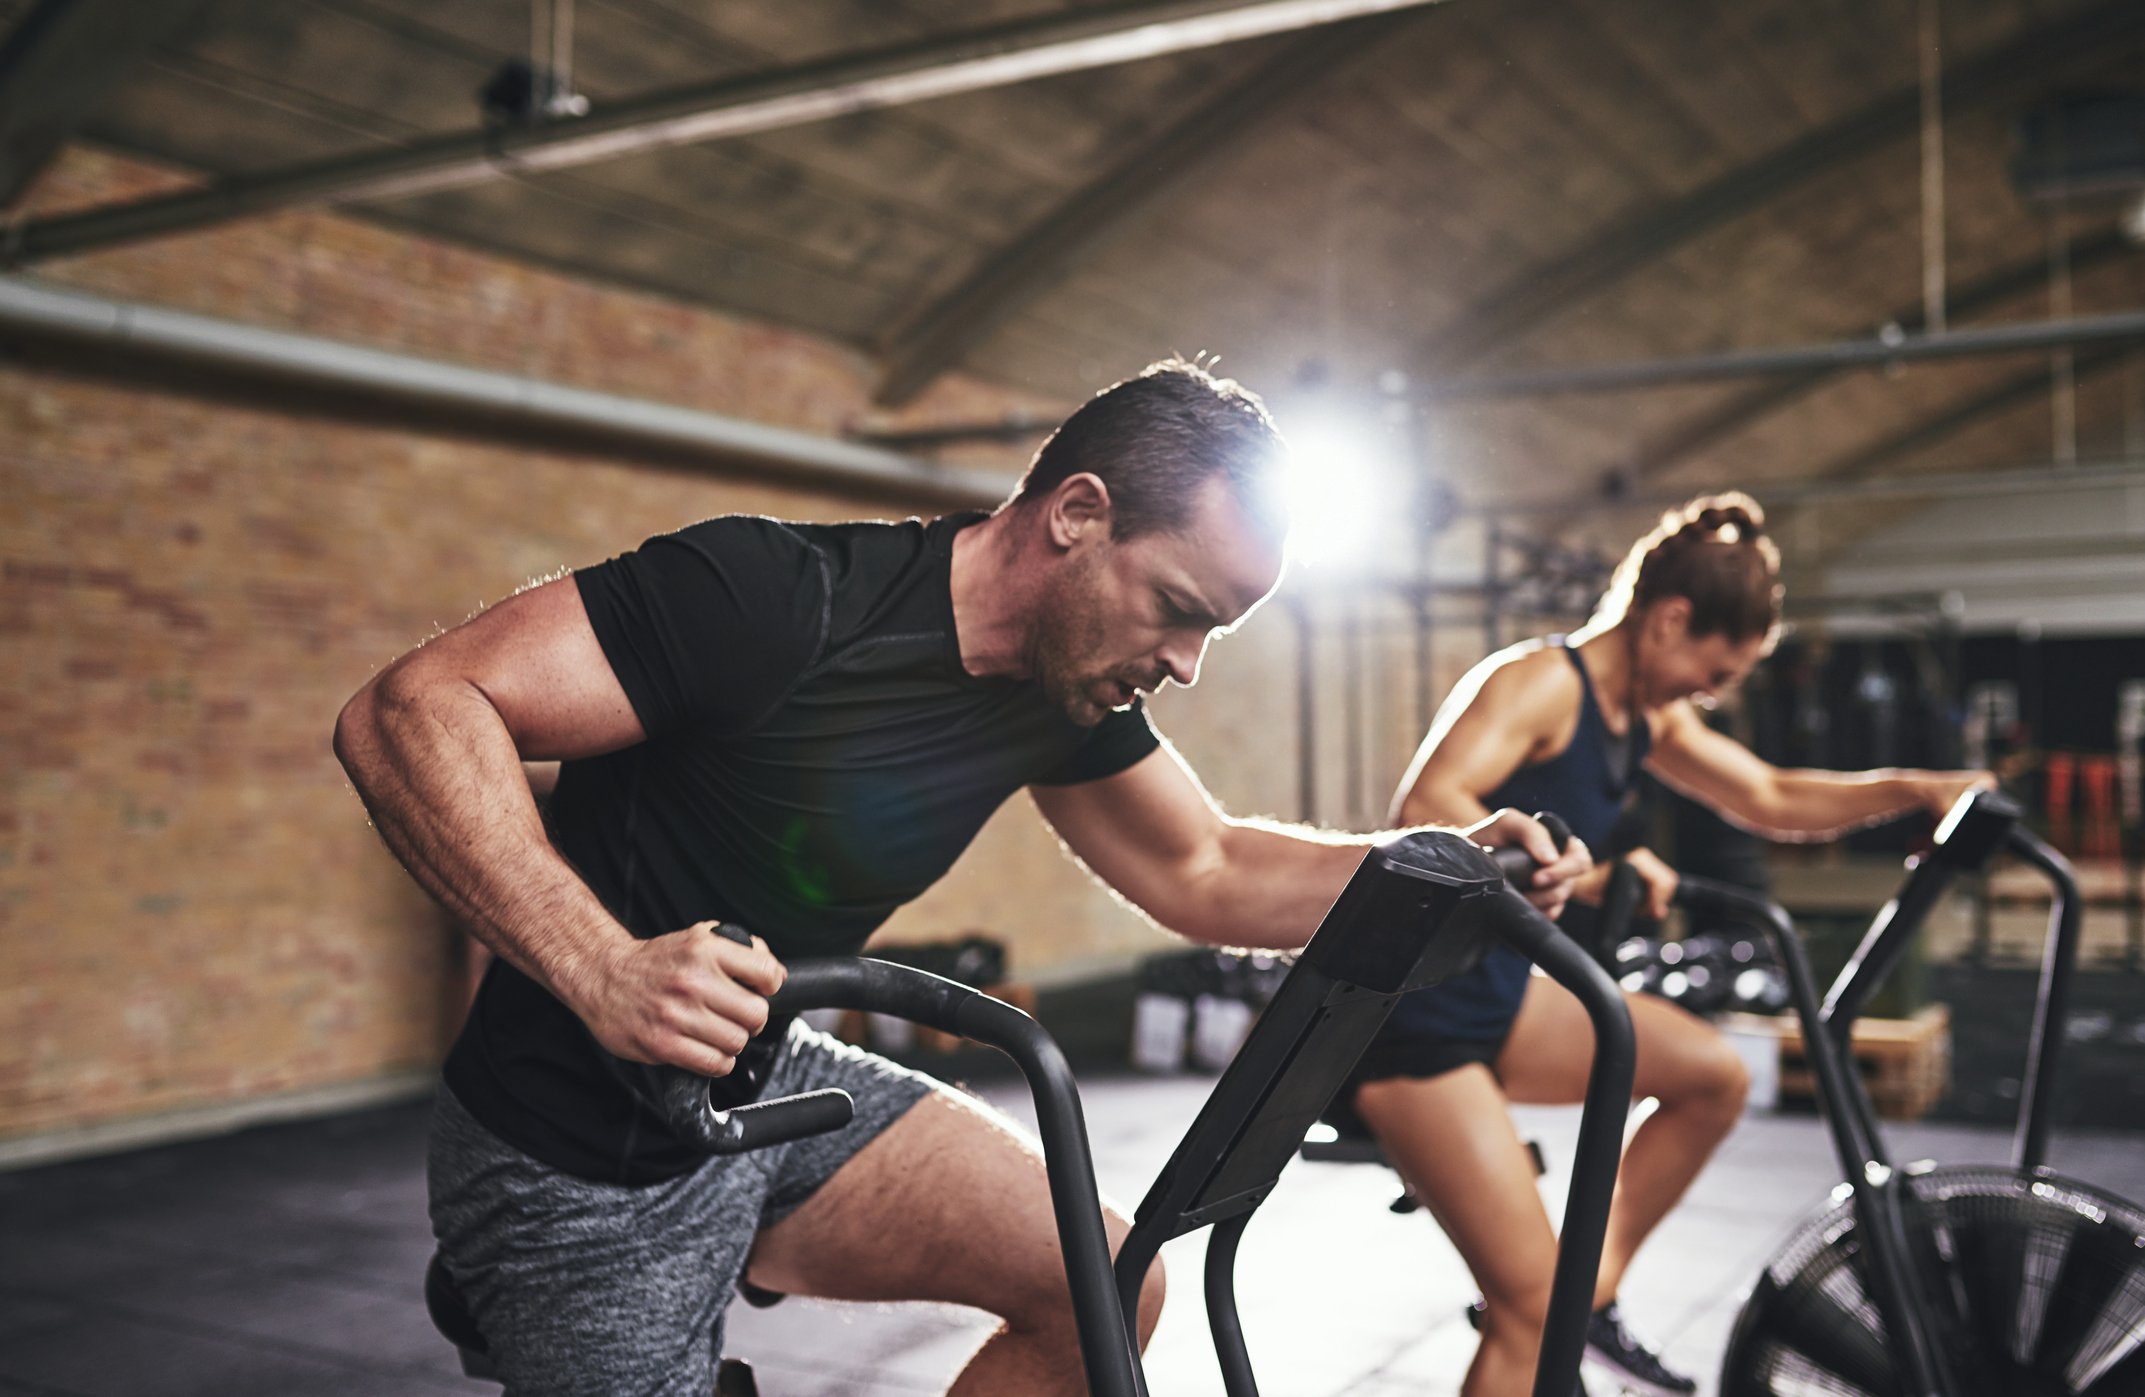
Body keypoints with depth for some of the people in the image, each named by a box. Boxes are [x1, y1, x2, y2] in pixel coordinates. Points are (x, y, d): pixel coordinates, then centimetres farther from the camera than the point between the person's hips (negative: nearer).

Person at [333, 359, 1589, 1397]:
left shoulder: (1075, 682, -3)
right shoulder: (783, 595, -28)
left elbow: (1204, 872, 8)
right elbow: (411, 715, -30)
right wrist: (602, 970, -43)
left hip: (769, 1088, 7)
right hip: (584, 1161, -7)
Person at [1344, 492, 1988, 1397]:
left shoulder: (1648, 718, 12)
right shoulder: (1543, 681, -18)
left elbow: (1770, 800, 19)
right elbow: (1427, 806, -33)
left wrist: (1916, 791, 10)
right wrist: (1577, 871, -42)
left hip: (1495, 991, 10)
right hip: (1413, 1012, -10)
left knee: (1713, 1076, 11)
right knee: (1531, 1305, -12)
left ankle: (1590, 1298, 19)